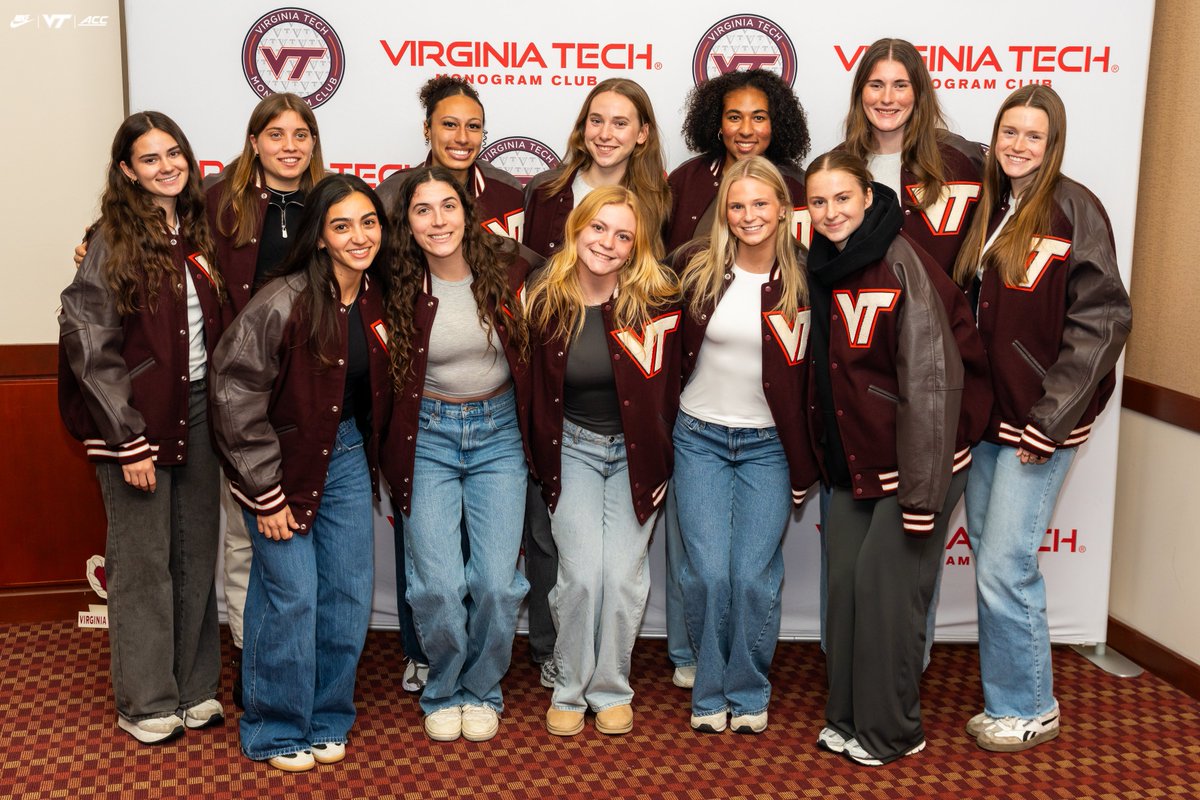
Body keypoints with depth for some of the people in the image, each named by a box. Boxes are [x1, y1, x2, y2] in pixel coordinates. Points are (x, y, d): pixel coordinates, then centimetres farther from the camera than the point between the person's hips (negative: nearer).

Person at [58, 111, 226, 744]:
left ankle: (193, 688, 24)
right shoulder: (114, 240, -9)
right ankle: (146, 703, 17)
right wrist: (127, 440, -15)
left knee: (197, 553, 11)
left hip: (197, 407, 6)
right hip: (137, 415, -5)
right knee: (143, 560, 3)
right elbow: (89, 346, -12)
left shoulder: (197, 234, 8)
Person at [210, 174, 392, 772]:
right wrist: (265, 493, -17)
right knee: (291, 594, -4)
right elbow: (235, 394, -19)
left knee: (350, 592, 7)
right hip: (284, 457, -6)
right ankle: (277, 731, 15)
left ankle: (327, 719, 25)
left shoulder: (377, 298, -2)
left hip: (347, 454, 6)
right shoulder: (282, 303, -21)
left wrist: (369, 453, 10)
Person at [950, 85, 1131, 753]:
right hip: (987, 412, 7)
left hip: (1039, 420, -7)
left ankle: (1030, 710, 14)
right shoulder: (989, 208, 11)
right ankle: (1006, 698, 26)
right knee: (991, 559, 12)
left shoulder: (1073, 209, -10)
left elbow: (1102, 320, -15)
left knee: (1005, 566, -5)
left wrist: (1050, 418, -17)